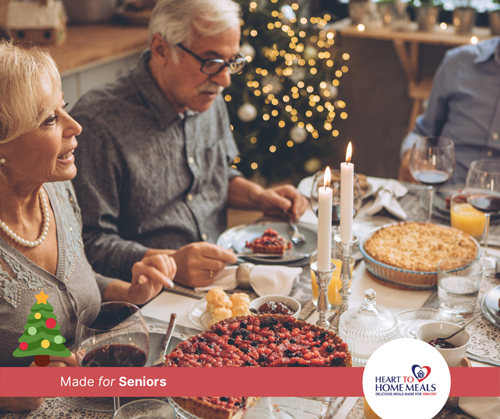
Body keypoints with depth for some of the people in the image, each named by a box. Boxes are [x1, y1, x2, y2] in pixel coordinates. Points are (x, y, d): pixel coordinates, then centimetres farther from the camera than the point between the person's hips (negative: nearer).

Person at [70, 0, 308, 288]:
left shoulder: (207, 99, 7)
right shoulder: (97, 123, -20)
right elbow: (89, 244, -19)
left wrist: (258, 197, 6)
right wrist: (169, 263, -29)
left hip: (220, 279, 7)